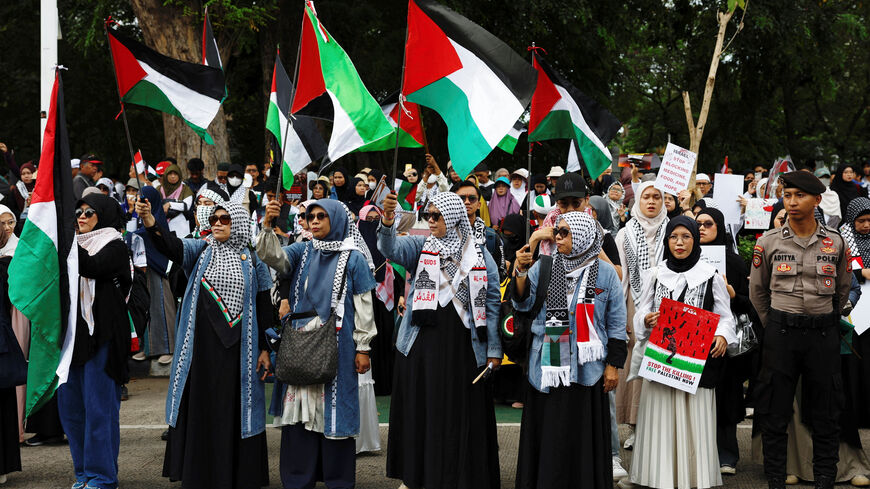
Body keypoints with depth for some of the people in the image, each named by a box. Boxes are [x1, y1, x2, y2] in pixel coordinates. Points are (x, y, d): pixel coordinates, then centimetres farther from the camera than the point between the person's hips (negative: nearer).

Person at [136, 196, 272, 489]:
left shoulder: (253, 261, 5)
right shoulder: (201, 251, 7)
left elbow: (263, 308, 4)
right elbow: (170, 245, -11)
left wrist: (264, 349, -1)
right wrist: (149, 220, -29)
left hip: (238, 347, -1)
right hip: (202, 344, 1)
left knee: (234, 410, 1)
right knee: (200, 409, 3)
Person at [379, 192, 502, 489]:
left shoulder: (480, 257, 4)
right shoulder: (420, 247, 6)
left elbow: (492, 304, 4)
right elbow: (391, 249, -13)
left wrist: (494, 350, -1)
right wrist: (387, 223, -33)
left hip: (462, 349, -1)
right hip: (421, 347, 1)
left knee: (460, 417, 2)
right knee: (421, 413, 7)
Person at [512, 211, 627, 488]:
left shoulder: (605, 273, 2)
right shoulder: (543, 267, 5)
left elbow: (616, 323, 5)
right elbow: (523, 305, 0)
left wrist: (613, 365, 2)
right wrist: (521, 272, -14)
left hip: (585, 369, -1)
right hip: (547, 365, 1)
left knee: (583, 437, 2)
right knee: (547, 435, 4)